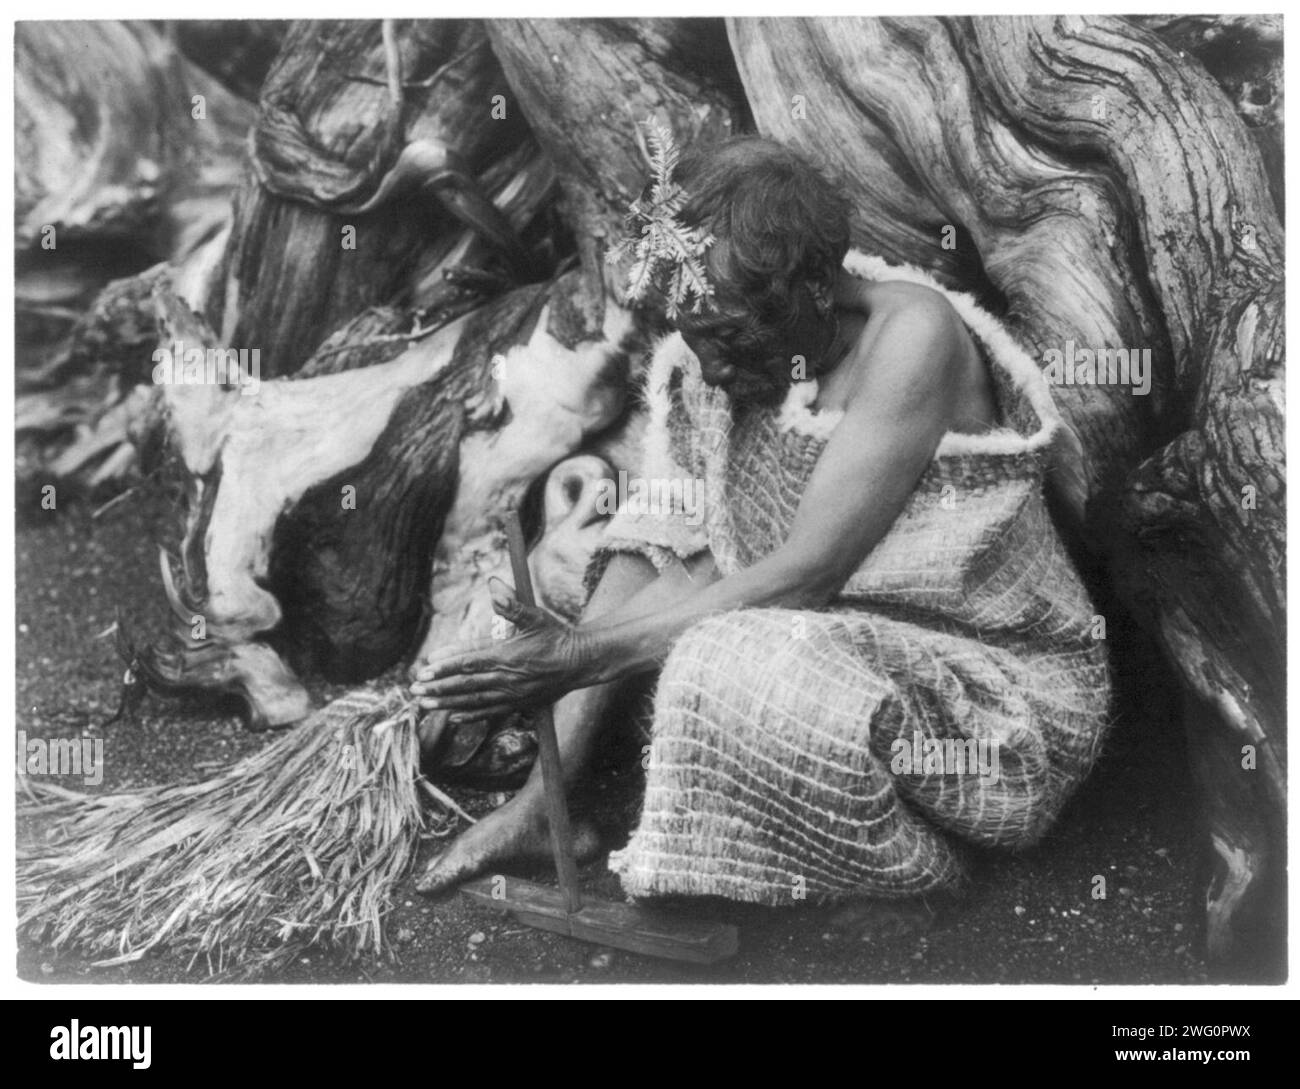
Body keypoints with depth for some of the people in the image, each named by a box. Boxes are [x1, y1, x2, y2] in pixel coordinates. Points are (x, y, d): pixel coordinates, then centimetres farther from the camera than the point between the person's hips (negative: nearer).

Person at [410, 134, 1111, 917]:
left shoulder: (910, 333, -23)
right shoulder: (709, 355, -5)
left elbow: (805, 575, -27)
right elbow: (658, 544, -9)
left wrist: (591, 654, -27)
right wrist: (545, 791, -16)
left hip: (1011, 706, -7)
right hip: (858, 659, 7)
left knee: (731, 661, -30)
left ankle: (924, 875, -7)